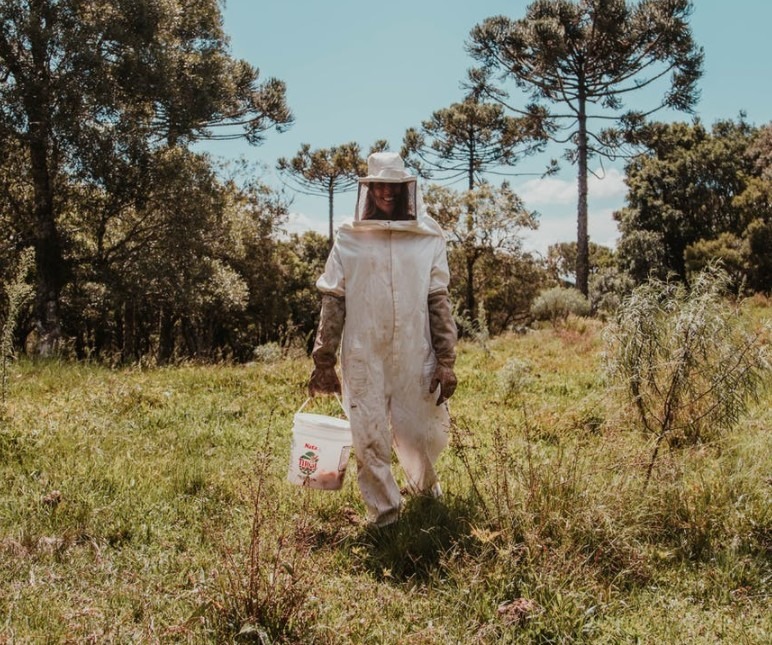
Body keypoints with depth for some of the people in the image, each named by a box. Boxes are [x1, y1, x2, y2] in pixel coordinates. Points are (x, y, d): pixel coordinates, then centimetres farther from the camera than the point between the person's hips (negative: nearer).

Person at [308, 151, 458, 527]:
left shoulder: (427, 239, 4)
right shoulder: (349, 239, 2)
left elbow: (439, 302, 3)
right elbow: (332, 303, 2)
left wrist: (446, 361, -1)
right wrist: (323, 362, -1)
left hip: (415, 357, 1)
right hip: (363, 359, 0)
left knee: (421, 433, 8)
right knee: (369, 439, 4)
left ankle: (424, 483, 40)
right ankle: (383, 507, 24)